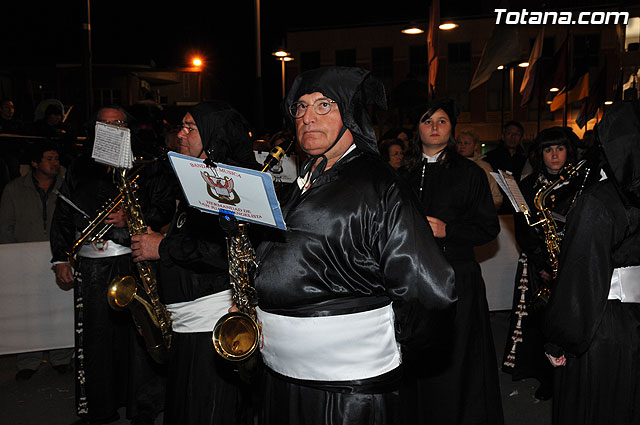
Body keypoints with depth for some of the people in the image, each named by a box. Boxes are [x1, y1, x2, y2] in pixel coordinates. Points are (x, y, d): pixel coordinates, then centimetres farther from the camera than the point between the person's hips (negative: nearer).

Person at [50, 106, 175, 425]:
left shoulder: (145, 167, 5)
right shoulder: (79, 169, 15)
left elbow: (166, 205, -2)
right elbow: (62, 216, 18)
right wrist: (60, 257, 12)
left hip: (133, 261, -3)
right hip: (90, 266, 3)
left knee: (139, 333, -2)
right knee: (94, 338, 7)